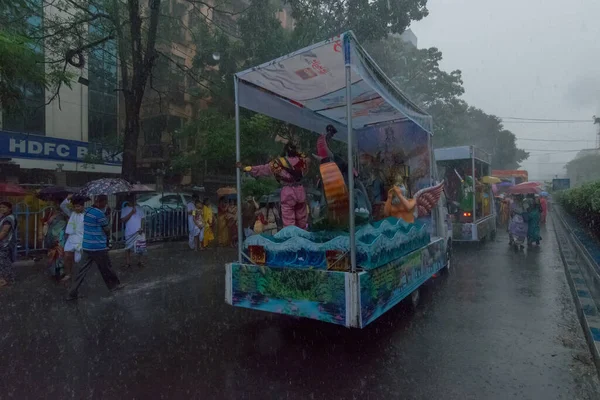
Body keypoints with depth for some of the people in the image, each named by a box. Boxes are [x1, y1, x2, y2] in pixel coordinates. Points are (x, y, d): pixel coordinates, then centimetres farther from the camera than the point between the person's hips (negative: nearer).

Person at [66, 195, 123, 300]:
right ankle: (114, 285, 28)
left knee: (84, 269, 11)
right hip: (98, 247, -8)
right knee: (106, 268, 10)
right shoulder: (99, 213, -19)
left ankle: (72, 293, 10)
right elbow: (107, 230, -6)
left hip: (87, 245, 8)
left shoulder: (87, 211, 8)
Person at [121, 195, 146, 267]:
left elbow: (143, 218, 5)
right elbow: (123, 220, -7)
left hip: (139, 232, 1)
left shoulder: (140, 208, 7)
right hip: (129, 233, -1)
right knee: (128, 248, 3)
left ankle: (139, 261, 16)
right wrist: (131, 212, -15)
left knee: (141, 247, 2)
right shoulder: (124, 209, 2)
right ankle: (128, 262, 12)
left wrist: (142, 227, -9)